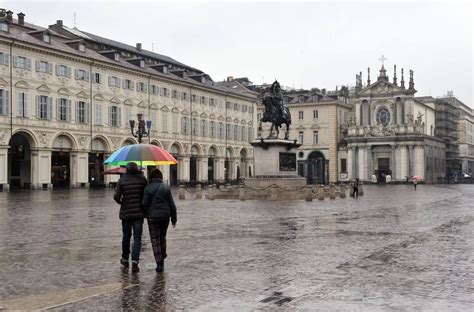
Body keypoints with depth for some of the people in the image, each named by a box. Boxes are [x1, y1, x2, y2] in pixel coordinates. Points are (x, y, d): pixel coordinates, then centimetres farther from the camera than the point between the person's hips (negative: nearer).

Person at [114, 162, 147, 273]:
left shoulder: (122, 180, -3)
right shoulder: (142, 179, -4)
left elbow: (116, 196, -9)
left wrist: (121, 202, 11)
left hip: (126, 212, 1)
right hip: (139, 212, -1)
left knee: (126, 236, 17)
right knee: (137, 238, 0)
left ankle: (125, 259, 31)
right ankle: (135, 262, -12)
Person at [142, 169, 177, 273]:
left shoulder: (148, 188, -7)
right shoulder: (166, 188, 1)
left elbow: (145, 204, -10)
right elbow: (172, 205, 3)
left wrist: (145, 215, 8)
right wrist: (174, 218, 10)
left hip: (153, 217, -3)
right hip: (165, 216, 3)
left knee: (155, 240, 2)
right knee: (162, 237, 24)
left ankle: (159, 264, -2)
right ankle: (163, 256, 32)